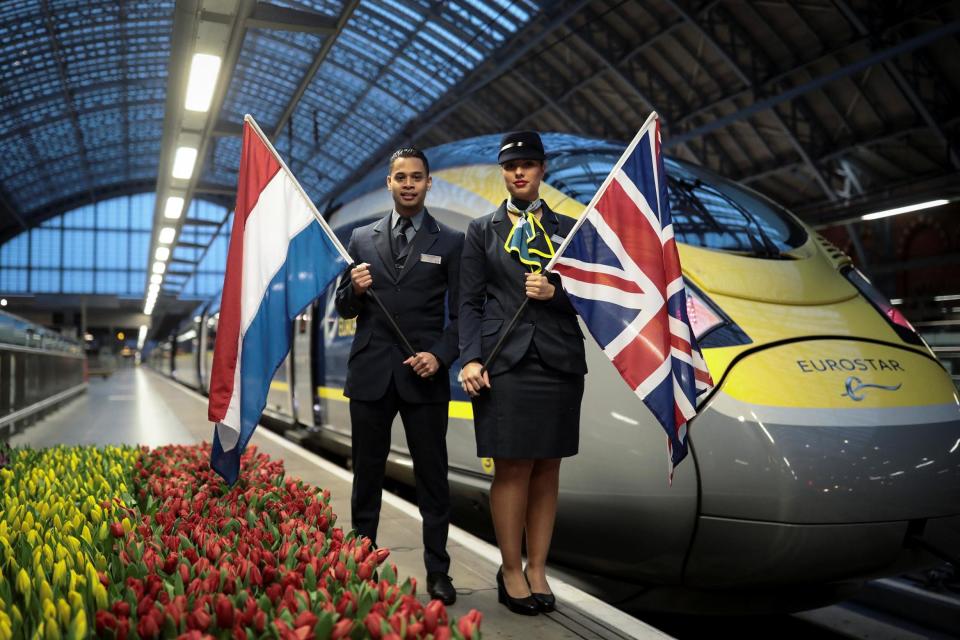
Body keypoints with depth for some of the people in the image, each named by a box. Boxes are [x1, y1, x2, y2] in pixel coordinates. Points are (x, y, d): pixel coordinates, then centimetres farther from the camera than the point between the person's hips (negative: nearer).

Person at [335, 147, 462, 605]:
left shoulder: (451, 242, 4)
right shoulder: (362, 239, 10)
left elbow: (461, 313, 2)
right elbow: (344, 309, 12)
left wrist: (440, 356, -13)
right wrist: (354, 289, -10)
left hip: (423, 376, -2)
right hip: (370, 373, 2)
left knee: (432, 476, 5)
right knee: (367, 473, 11)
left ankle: (437, 571, 16)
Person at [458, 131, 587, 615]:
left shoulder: (567, 229, 13)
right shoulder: (482, 230, 10)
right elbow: (469, 302, 3)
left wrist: (555, 292, -10)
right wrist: (470, 359, -10)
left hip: (558, 361, 2)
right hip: (504, 361, -2)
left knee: (547, 470, 6)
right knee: (512, 468, 0)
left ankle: (537, 570, 17)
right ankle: (511, 571, 13)